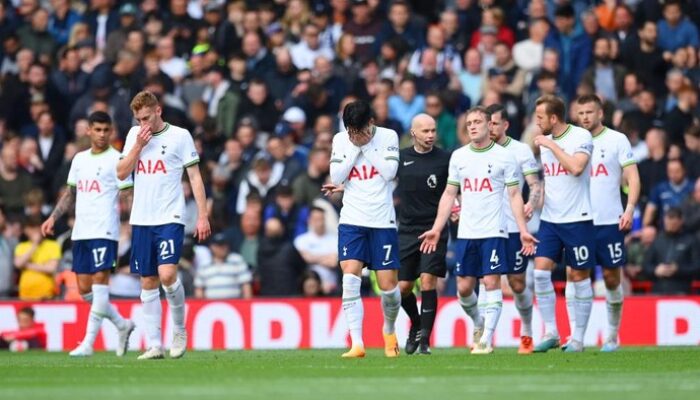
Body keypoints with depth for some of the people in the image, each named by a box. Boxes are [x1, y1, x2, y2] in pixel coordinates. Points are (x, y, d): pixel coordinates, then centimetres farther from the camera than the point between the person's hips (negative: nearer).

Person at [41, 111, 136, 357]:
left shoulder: (116, 159, -1)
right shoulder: (80, 159, 18)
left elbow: (128, 194, -6)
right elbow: (71, 194, 25)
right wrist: (53, 217, 15)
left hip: (104, 231, -7)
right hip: (80, 232, 7)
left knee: (100, 281, -12)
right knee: (84, 289, 6)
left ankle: (88, 343, -14)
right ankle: (122, 325, 23)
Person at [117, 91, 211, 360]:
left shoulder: (180, 136, -2)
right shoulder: (134, 135, 11)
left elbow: (195, 177, -1)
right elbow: (121, 173, 7)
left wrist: (203, 216, -6)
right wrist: (138, 146, -6)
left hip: (170, 219, -5)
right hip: (141, 220, 5)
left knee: (167, 274, -20)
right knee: (148, 282, 4)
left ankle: (180, 330, 2)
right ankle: (154, 345, 6)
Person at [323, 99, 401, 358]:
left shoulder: (388, 137, 0)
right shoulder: (340, 140, 5)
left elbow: (389, 172, -11)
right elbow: (336, 178, -3)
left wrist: (367, 145, -11)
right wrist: (355, 147, -9)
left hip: (382, 221, -1)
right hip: (352, 220, 1)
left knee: (388, 286, 0)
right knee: (350, 280, -15)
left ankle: (389, 329, 30)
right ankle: (357, 344, -16)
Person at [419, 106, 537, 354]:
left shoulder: (504, 157, 0)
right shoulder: (458, 156, 10)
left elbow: (514, 195, 0)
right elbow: (449, 194, 14)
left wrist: (523, 230, -8)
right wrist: (437, 229, 8)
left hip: (494, 232, -4)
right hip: (466, 232, 4)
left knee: (492, 282, -10)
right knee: (464, 287, 2)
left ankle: (486, 339, -7)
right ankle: (478, 322, 29)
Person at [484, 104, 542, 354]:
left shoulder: (520, 150, 1)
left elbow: (535, 184, -3)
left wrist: (531, 204, -22)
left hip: (513, 227, -2)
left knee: (518, 284, 3)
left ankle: (526, 334, 21)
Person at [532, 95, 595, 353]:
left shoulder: (581, 137, -10)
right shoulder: (544, 142, 11)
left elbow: (576, 168, -25)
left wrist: (551, 145, -17)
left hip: (577, 219, -6)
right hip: (550, 219, 6)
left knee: (579, 277, 1)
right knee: (540, 271, -8)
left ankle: (578, 338, 9)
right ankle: (550, 333, -1)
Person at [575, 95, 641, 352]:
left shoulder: (617, 140, 0)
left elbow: (632, 177, -2)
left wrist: (630, 209, -15)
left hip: (609, 221, -2)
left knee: (612, 277, 4)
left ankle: (612, 336, 15)